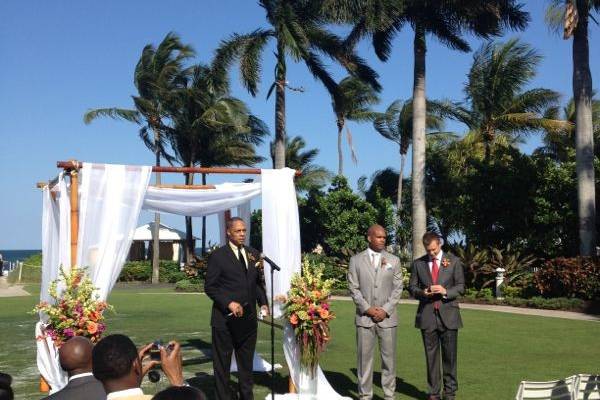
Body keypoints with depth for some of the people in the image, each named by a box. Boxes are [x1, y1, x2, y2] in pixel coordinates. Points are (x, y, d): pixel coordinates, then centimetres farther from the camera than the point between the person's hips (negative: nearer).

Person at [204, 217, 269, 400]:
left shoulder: (254, 254, 10)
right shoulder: (217, 256, -5)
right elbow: (210, 286, -8)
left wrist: (263, 303, 1)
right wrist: (229, 303, -19)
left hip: (248, 318, 5)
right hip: (225, 318, -5)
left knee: (246, 363, 14)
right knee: (222, 363, 5)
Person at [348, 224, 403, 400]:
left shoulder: (393, 260, 7)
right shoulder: (356, 260, 4)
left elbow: (398, 288, 3)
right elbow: (353, 288, 1)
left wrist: (385, 310, -7)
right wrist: (367, 308, -9)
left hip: (387, 317, 1)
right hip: (364, 316, -1)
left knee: (389, 357, 3)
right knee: (364, 357, 2)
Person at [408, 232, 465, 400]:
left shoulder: (453, 261, 3)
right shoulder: (418, 263, 6)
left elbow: (461, 287, 2)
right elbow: (412, 287, 9)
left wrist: (445, 291, -16)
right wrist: (422, 293, -12)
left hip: (448, 315, -1)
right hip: (427, 315, 1)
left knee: (449, 355, 3)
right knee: (431, 356, 6)